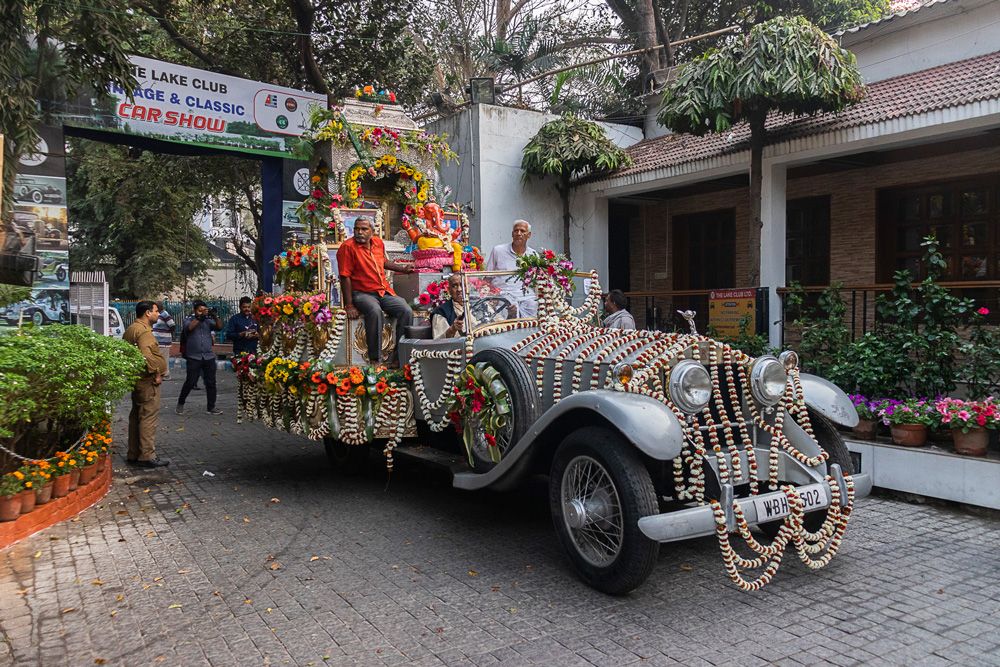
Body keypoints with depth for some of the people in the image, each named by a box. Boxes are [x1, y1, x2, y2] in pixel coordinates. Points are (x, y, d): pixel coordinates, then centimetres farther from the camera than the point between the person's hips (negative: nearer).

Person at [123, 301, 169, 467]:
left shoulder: (131, 329, 16)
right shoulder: (143, 331, -17)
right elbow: (146, 355, -29)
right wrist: (157, 374, -19)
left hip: (136, 379, 11)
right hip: (147, 380, -11)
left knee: (136, 416, 15)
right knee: (148, 417, -7)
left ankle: (133, 454, 22)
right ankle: (147, 456, -5)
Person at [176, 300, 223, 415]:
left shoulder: (208, 321, 9)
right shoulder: (188, 319, 3)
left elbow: (219, 327, -4)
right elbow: (189, 327, -17)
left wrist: (215, 317, -20)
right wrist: (199, 318, -24)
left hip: (209, 357, 3)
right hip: (193, 357, -3)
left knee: (211, 382, 4)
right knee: (190, 382, -1)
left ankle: (211, 407, 12)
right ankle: (180, 403, 20)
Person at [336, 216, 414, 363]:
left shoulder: (379, 243, 10)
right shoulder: (348, 247, -10)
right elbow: (345, 277, -13)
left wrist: (403, 269, 26)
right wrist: (349, 306, -16)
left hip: (384, 291, 6)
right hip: (362, 293, -6)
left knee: (406, 311, -14)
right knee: (375, 312, -36)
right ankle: (375, 359, -28)